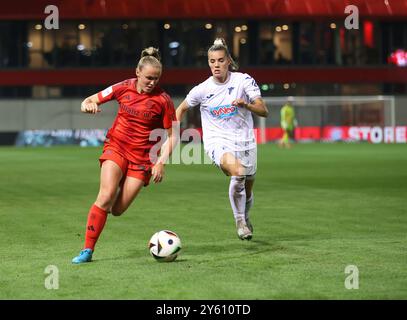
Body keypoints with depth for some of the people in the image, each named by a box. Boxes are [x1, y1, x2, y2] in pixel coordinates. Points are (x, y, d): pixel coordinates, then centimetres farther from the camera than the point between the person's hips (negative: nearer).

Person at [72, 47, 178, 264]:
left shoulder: (163, 100, -8)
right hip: (116, 147, 0)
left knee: (117, 210, -4)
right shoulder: (123, 88, -3)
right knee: (106, 197, -22)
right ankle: (87, 250, -15)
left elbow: (171, 136, -1)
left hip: (142, 156, 0)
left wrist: (161, 162, -12)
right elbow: (89, 101, 7)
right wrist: (88, 105, -17)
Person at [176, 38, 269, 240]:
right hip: (217, 142, -2)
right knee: (237, 171, -33)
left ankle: (245, 218, 48)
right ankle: (239, 221, -17)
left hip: (244, 141, 2)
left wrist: (247, 104, -29)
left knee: (247, 190, 14)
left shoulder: (243, 80, -6)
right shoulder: (202, 89, -4)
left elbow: (264, 111, -10)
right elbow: (181, 109, 14)